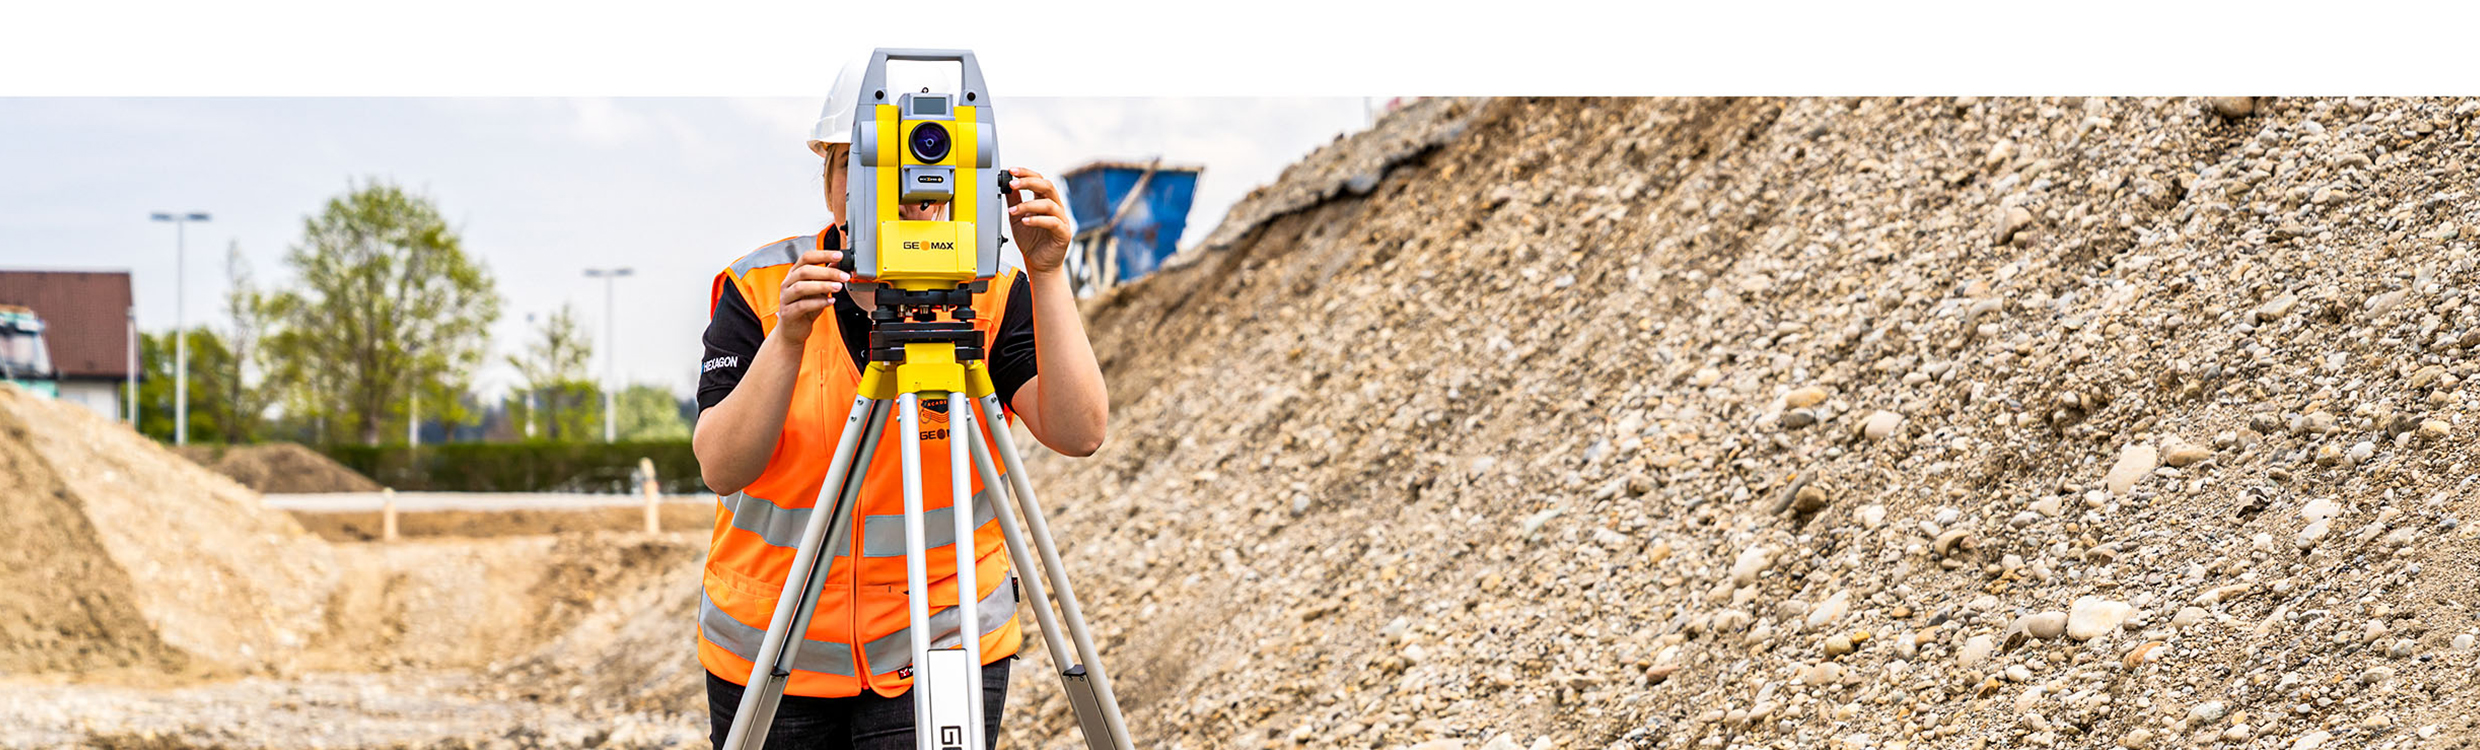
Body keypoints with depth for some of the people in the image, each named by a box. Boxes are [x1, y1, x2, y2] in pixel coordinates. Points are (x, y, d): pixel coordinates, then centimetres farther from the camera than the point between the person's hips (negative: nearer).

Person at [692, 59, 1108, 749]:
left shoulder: (994, 292, -3)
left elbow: (1080, 432, -16)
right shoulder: (757, 288, -3)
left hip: (943, 651, -1)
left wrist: (1048, 278, -22)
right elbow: (722, 468, -13)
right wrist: (788, 339, -26)